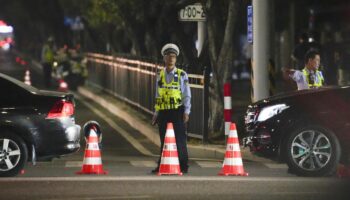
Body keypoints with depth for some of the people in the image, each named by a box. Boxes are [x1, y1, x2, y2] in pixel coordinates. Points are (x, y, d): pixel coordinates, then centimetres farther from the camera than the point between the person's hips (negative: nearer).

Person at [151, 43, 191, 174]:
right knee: (164, 140, 6)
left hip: (177, 111, -3)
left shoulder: (182, 75, 1)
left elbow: (187, 95, 0)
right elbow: (158, 95, 15)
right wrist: (156, 113, 12)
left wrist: (186, 112, -8)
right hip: (163, 112, 3)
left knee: (180, 139, -4)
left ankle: (183, 166, 1)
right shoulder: (160, 75, 11)